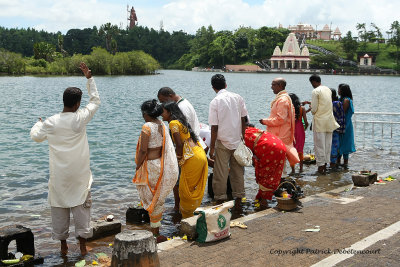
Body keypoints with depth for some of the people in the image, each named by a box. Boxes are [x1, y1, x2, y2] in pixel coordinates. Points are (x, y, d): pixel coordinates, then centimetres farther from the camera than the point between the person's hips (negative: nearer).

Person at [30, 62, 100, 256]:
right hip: (79, 174, -1)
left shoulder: (51, 122, -7)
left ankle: (63, 244, 18)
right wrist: (89, 78, 10)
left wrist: (38, 124, 31)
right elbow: (95, 101, 5)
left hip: (59, 175, 1)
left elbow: (35, 136, 11)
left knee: (59, 207, 11)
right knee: (81, 205, 7)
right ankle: (82, 243, 9)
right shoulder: (80, 118, -10)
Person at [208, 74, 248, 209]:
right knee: (238, 172, 12)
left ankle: (220, 202, 11)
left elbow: (214, 128, -12)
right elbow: (243, 120, 4)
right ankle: (238, 201, 18)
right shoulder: (238, 98, 1)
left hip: (222, 143, -4)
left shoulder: (215, 102, -11)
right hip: (237, 141, 4)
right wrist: (243, 138, 15)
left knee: (220, 174, 5)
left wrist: (212, 148, -6)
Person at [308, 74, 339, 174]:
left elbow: (314, 109, -15)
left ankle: (321, 166, 1)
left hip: (319, 121, -7)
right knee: (328, 144, 12)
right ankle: (325, 164, 18)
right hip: (329, 121, 7)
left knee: (319, 145, 0)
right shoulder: (328, 90, 10)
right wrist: (311, 103, 27)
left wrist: (312, 111, 8)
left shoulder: (315, 92, -13)